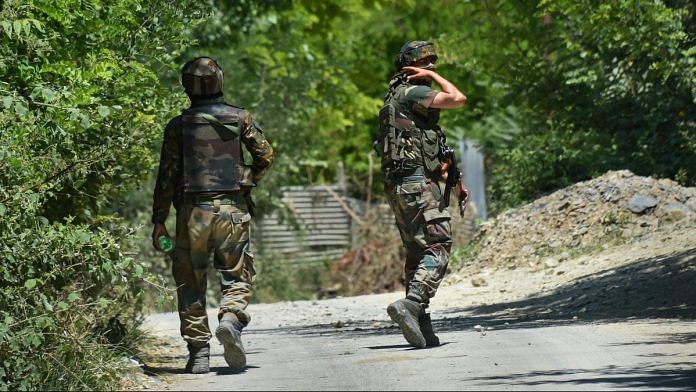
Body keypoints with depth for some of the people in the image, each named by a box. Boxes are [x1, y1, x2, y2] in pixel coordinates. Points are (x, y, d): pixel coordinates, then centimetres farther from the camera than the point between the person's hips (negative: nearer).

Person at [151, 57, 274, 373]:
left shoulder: (178, 126, 1)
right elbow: (265, 155, 4)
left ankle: (198, 352, 2)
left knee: (191, 283, 7)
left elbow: (167, 175, -1)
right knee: (237, 275, 8)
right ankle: (231, 318, -22)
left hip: (192, 212, 0)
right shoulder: (240, 118, 4)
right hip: (232, 209, 0)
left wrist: (159, 221, 3)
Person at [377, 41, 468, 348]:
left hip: (398, 185, 10)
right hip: (417, 182, -10)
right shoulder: (411, 93, -8)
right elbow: (458, 99, -17)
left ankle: (419, 324, 8)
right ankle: (411, 303, -31)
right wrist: (434, 77, -2)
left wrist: (452, 181, 26)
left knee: (417, 253, 10)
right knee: (438, 246, -16)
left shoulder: (397, 98, 24)